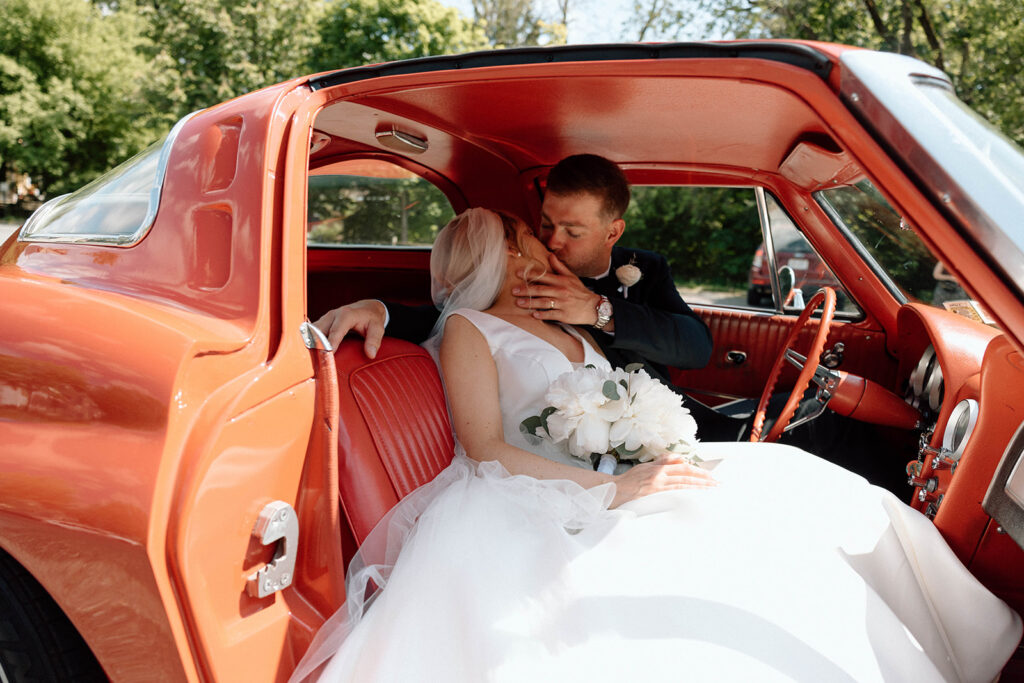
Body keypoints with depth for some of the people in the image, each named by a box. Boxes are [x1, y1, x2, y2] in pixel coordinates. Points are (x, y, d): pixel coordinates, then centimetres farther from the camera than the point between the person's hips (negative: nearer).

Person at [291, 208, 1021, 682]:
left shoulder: (565, 325, 26)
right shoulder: (468, 331, 4)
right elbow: (487, 452, -9)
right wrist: (613, 490, -18)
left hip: (610, 487, 7)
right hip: (528, 510, -7)